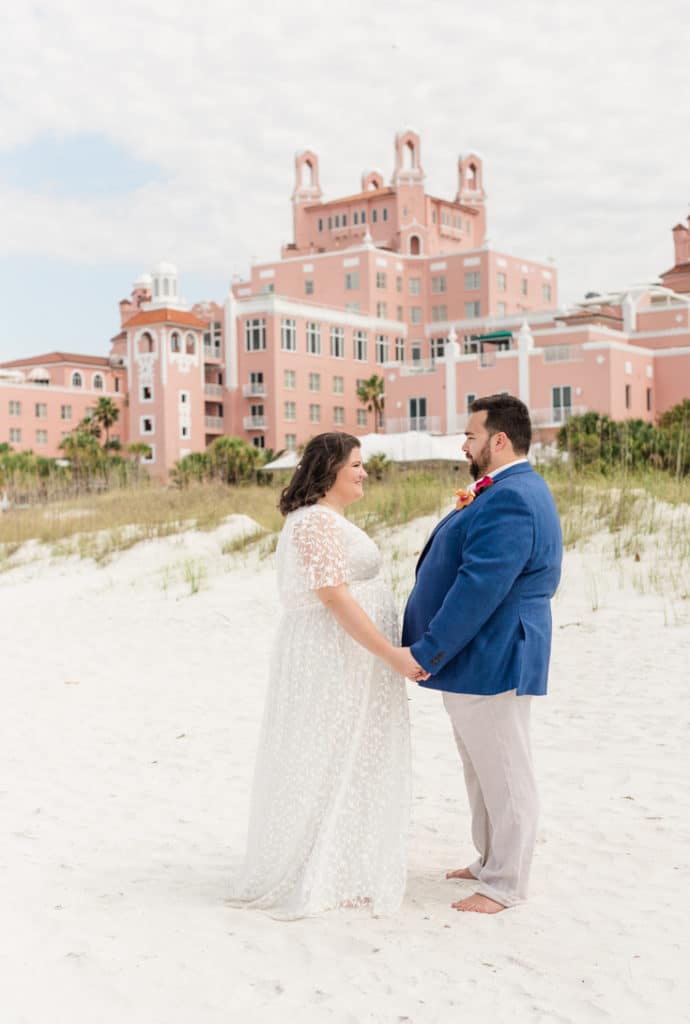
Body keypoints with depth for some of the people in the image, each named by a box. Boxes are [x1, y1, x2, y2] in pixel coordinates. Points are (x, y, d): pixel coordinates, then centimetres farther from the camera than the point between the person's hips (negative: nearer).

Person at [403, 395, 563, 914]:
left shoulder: (509, 500, -22)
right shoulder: (505, 493, 14)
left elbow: (479, 588, -26)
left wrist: (429, 653, -23)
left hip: (492, 660, -11)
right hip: (476, 658, 11)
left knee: (503, 774, 2)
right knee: (483, 770, 20)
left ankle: (506, 885, 14)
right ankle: (491, 862, 34)